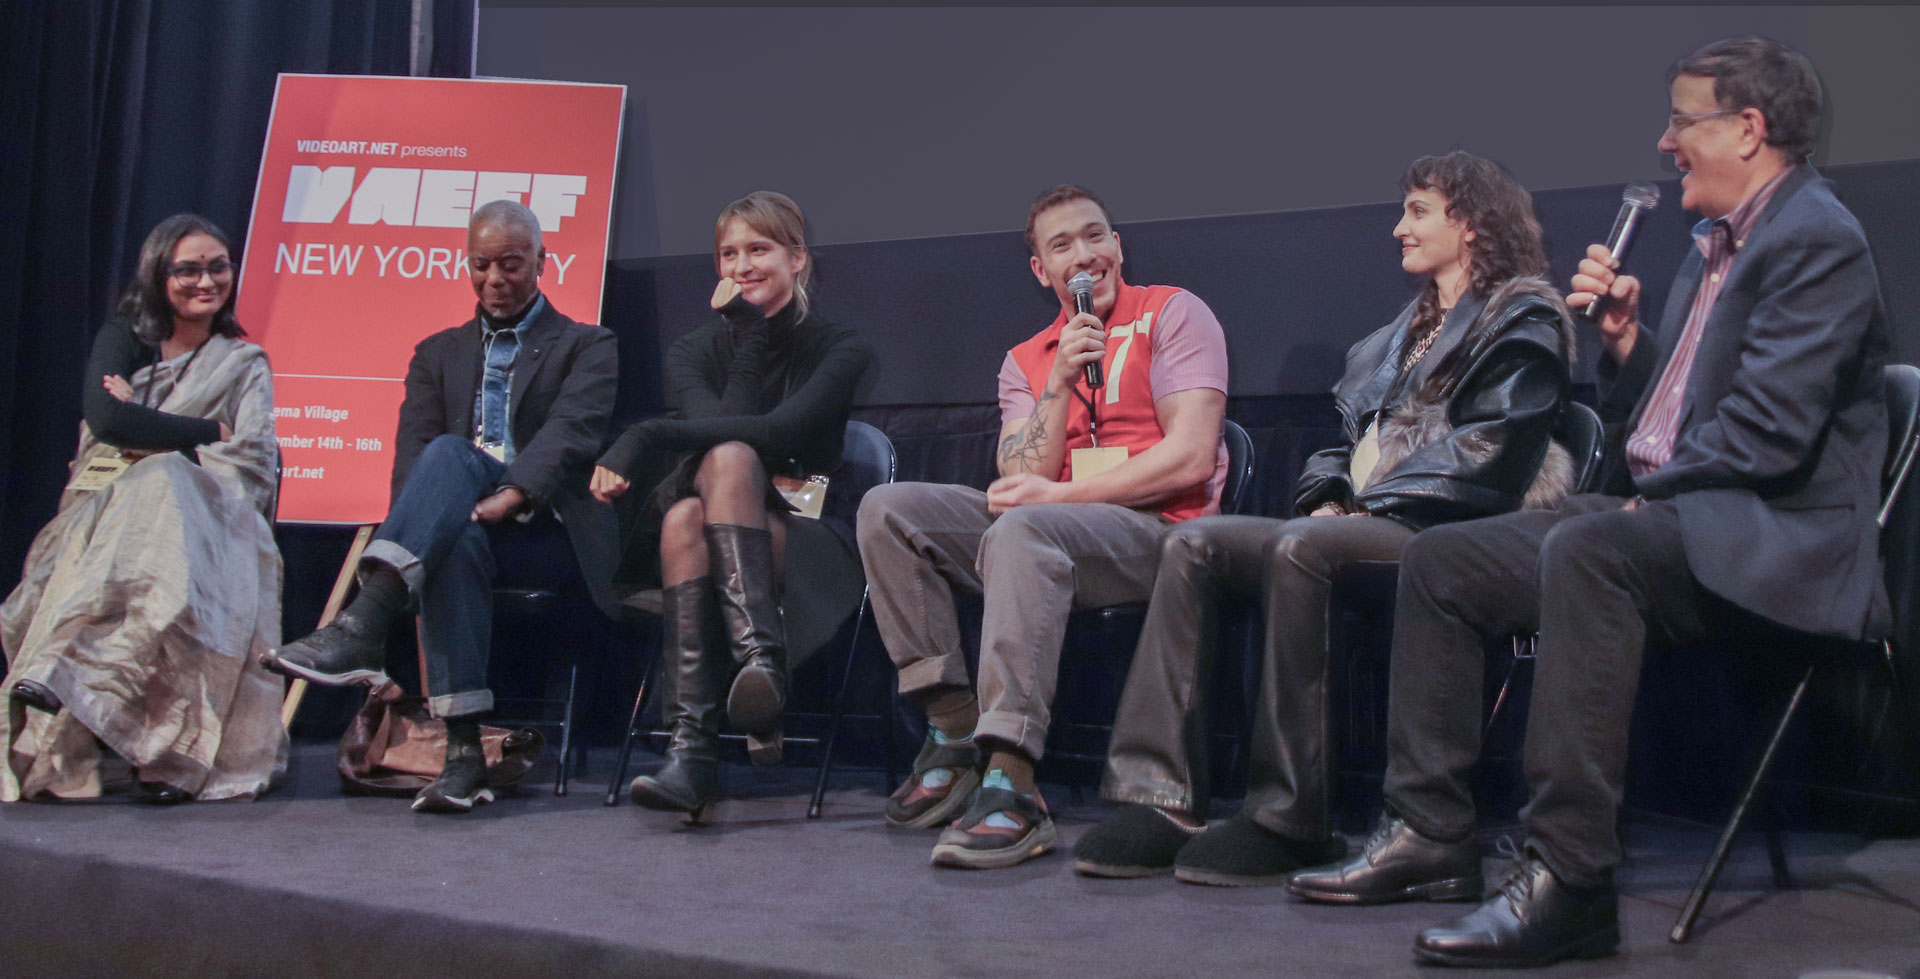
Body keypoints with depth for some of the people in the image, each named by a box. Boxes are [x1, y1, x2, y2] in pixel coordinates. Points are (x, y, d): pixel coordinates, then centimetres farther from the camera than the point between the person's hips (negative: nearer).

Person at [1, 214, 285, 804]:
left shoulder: (245, 365, 18)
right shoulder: (124, 339, 17)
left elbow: (253, 468, 1)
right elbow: (106, 416, -5)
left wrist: (150, 434, -11)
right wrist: (209, 433, -3)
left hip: (201, 519, 0)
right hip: (105, 507, 0)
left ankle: (71, 670, -52)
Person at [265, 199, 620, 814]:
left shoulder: (586, 347, 12)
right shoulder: (439, 355, 24)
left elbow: (571, 434, -8)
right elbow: (411, 453, 8)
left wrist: (510, 496, -27)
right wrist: (437, 510, -16)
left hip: (545, 533, -3)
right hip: (457, 530, 3)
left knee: (452, 454, -32)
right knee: (456, 540, -37)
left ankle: (361, 626, -48)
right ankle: (463, 750, -43)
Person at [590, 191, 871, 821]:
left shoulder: (838, 349, 2)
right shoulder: (695, 351, 12)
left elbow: (780, 430, -18)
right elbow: (724, 424, -9)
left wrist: (648, 437, -24)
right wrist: (750, 334, -6)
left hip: (809, 544, -2)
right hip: (712, 545, 2)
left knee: (725, 458, -33)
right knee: (683, 516, -35)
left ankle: (760, 659, -48)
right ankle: (691, 749, -48)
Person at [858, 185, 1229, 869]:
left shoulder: (1173, 314, 6)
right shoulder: (1026, 360, 20)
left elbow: (1192, 458, -8)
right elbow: (1022, 482, 5)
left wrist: (1059, 495, -11)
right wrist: (1060, 384, -7)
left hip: (1156, 527, -6)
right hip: (1051, 532, 6)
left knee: (1022, 531, -37)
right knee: (888, 509, -11)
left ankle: (1011, 788, -45)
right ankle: (953, 733, -16)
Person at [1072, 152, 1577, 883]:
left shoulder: (1522, 321, 4)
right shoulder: (1403, 333, 30)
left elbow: (1486, 455, -10)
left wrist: (1370, 505, -13)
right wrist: (1328, 497, 3)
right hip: (1360, 523, 8)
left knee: (1299, 547, -36)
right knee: (1191, 542, -14)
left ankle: (1288, 818, -33)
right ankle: (1159, 798, -25)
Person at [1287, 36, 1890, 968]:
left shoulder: (1817, 240, -11)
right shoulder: (1714, 244, 20)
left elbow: (1768, 433, -21)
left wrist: (1650, 494, -11)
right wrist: (1623, 338, 2)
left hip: (1772, 537, -10)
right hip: (1668, 515, 10)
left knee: (1584, 550, -38)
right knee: (1439, 561, 4)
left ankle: (1568, 877, -37)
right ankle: (1428, 832, 5)